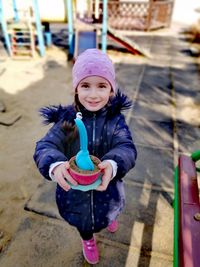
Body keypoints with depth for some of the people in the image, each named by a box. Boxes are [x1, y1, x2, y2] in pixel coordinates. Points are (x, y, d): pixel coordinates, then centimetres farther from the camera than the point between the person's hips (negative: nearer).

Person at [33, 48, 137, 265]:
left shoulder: (115, 120, -19)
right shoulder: (67, 119, -20)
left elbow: (126, 147, -28)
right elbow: (45, 146, -27)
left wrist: (112, 165, -51)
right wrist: (55, 165, -50)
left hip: (106, 187, 1)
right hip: (75, 188, 0)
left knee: (107, 212, 35)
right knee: (83, 219, 31)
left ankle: (109, 217, 76)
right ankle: (88, 239, 68)